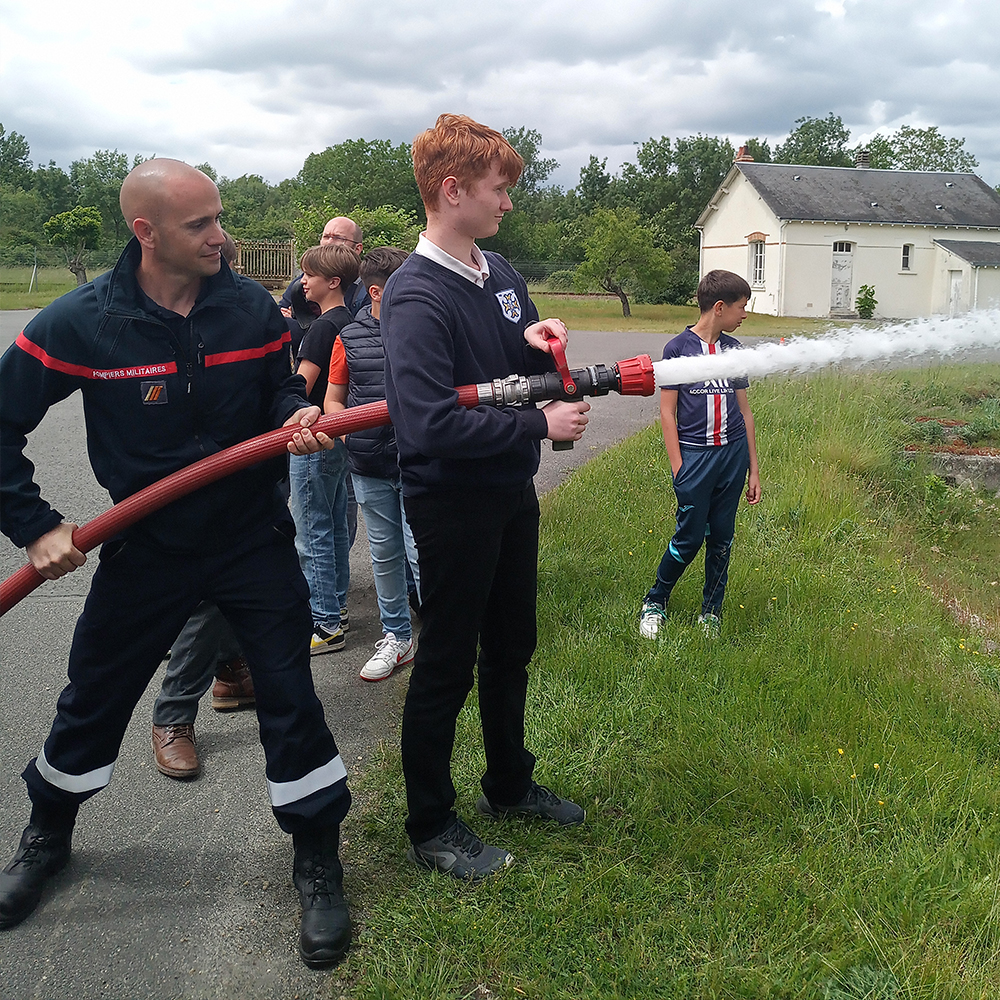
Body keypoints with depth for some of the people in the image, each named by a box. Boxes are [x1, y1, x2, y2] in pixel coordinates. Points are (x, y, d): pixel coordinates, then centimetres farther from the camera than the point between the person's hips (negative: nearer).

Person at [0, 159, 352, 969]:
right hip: (147, 546, 0)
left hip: (254, 538, 1)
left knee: (290, 697, 1)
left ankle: (319, 867, 21)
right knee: (94, 700, 17)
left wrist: (299, 417, -16)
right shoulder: (81, 323, -15)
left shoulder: (251, 306, -8)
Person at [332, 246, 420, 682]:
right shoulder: (349, 337, 5)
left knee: (421, 554, -6)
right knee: (384, 555, 13)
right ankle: (396, 637, 29)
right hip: (369, 467, 3)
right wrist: (348, 432, -4)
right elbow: (332, 400, 14)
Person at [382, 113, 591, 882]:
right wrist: (539, 425, -24)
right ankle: (431, 826, 25)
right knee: (447, 666, 5)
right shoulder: (416, 296, -20)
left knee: (512, 648, 21)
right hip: (452, 505, -8)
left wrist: (539, 342, -8)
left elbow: (529, 378, 15)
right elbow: (429, 423, -30)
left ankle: (510, 784, 42)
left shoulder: (502, 274, 7)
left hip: (512, 494, 8)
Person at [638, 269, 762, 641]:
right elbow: (667, 412, -4)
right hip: (695, 454, -4)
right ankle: (654, 602, 19)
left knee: (722, 537, 9)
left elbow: (744, 411, 13)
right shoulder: (678, 348, -5)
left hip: (733, 453, 4)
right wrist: (678, 468, -8)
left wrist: (753, 469, 12)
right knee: (690, 537, -2)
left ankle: (711, 610, 25)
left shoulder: (735, 349, 10)